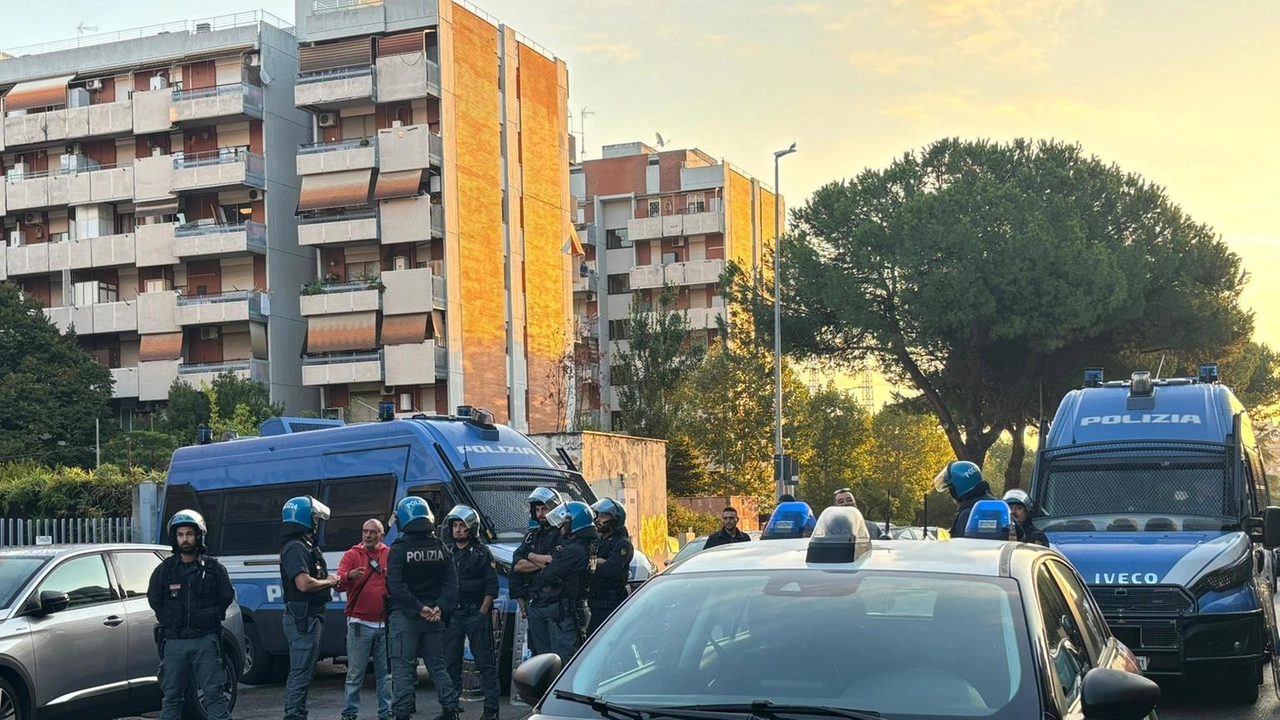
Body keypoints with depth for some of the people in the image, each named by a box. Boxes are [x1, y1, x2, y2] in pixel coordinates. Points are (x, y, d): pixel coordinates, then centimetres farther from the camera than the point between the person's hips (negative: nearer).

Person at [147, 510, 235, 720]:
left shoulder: (214, 568, 2)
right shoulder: (164, 570, 4)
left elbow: (226, 598, 9)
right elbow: (154, 600, 12)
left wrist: (208, 617, 6)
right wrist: (172, 621, 10)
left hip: (206, 640, -1)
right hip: (174, 641, 1)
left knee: (214, 694, 0)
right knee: (171, 696, 7)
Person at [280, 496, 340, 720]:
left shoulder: (308, 547, 17)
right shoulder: (295, 548, -16)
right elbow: (304, 583, -27)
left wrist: (330, 580, 3)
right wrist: (329, 582, -11)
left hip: (311, 617, 11)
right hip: (302, 619, -11)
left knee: (305, 671, 15)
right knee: (301, 672, -9)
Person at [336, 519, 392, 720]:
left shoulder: (390, 555, 10)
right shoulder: (352, 555, 3)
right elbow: (339, 584, -7)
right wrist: (349, 576, -29)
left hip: (386, 624, 2)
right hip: (360, 624, -2)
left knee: (385, 673, 8)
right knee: (355, 673, -2)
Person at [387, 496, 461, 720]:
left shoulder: (399, 549, -9)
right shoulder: (440, 547, 5)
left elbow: (396, 586, -18)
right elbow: (451, 583, -1)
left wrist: (419, 608, -17)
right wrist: (440, 608, -8)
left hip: (406, 616, -4)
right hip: (434, 617, 4)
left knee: (403, 668, 0)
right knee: (437, 665, 15)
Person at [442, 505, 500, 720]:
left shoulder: (482, 553, 0)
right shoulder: (447, 554, 14)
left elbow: (491, 587, -4)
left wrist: (483, 612, -12)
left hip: (476, 612, -5)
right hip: (452, 614, 5)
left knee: (485, 661, -4)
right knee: (450, 662, 6)